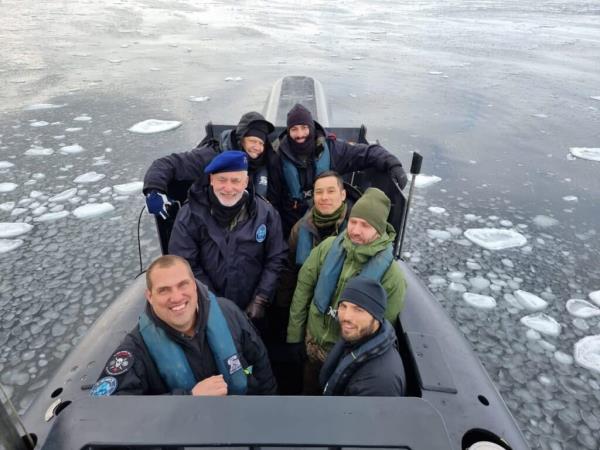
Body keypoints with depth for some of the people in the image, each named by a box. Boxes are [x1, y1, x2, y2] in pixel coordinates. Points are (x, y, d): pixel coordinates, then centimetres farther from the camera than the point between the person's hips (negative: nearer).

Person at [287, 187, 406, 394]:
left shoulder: (391, 273, -22)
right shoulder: (328, 247, -16)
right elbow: (303, 288, -6)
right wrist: (294, 334, -2)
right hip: (313, 342, 3)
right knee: (309, 388, 27)